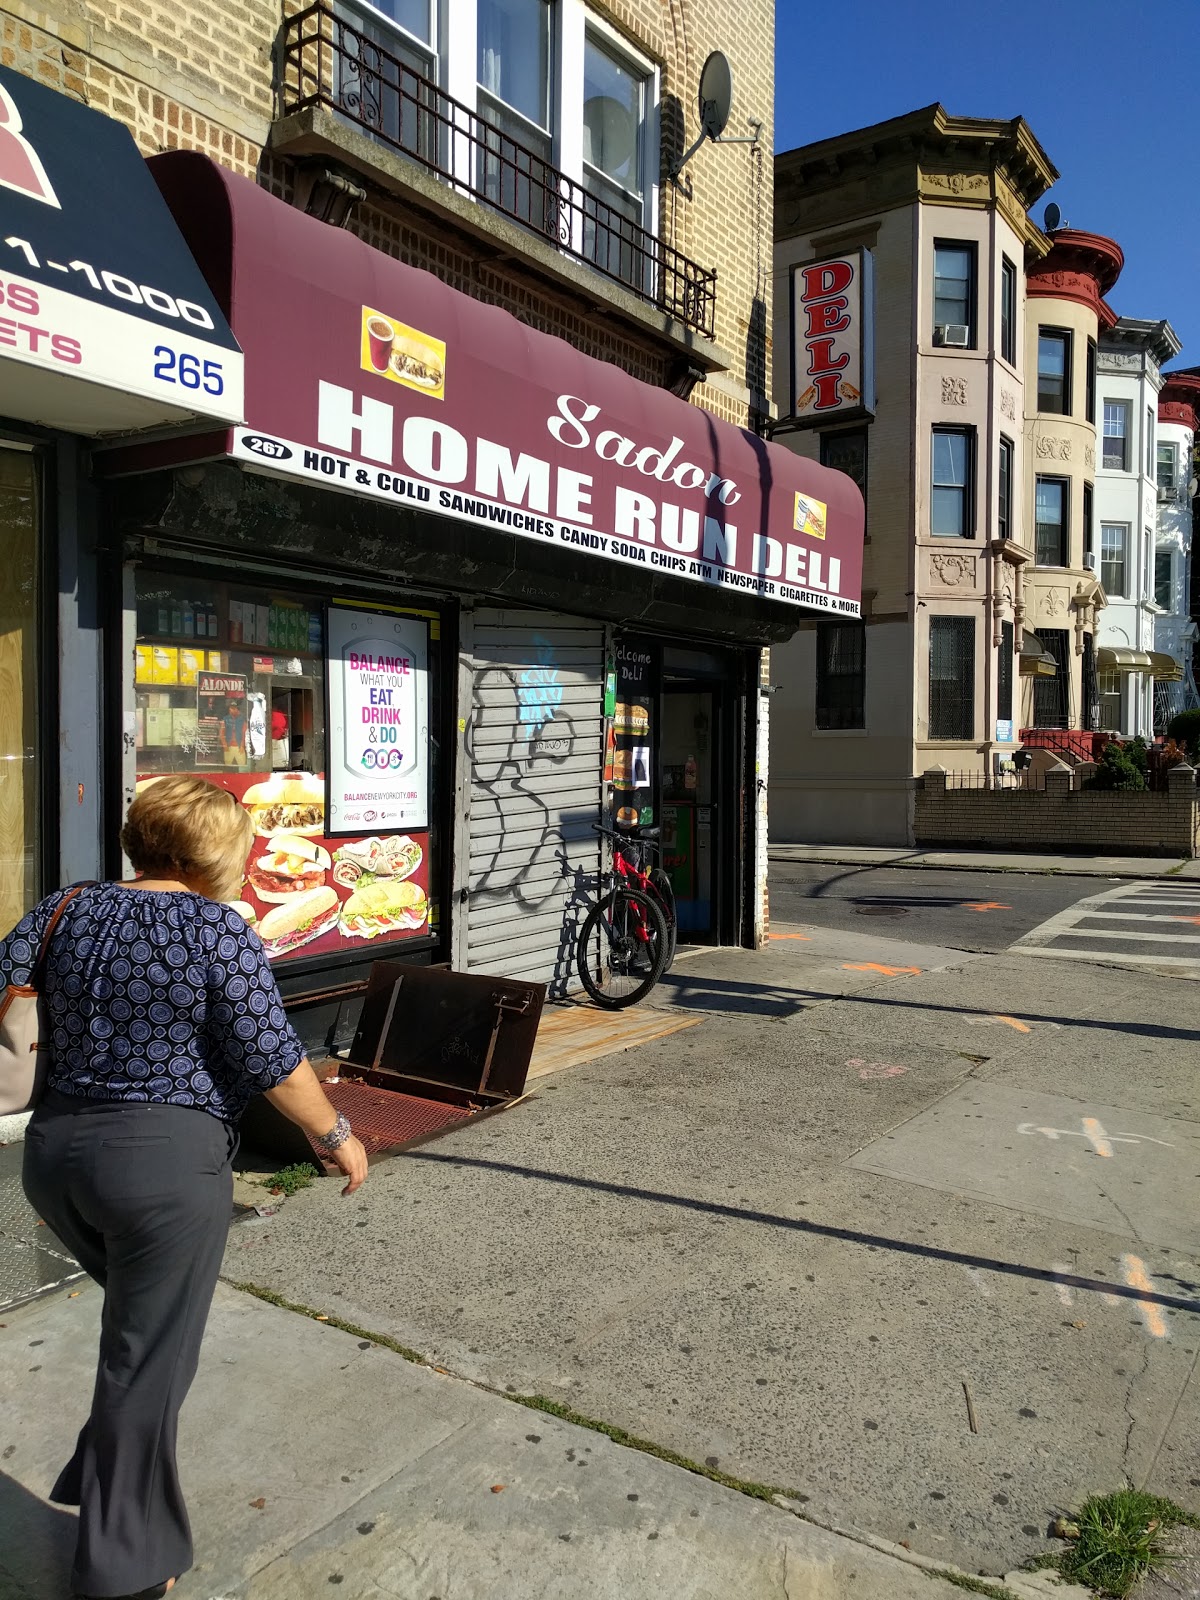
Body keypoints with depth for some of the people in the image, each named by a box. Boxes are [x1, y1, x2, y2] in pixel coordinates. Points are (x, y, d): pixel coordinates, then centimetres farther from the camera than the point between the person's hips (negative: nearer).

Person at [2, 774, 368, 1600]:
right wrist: (336, 1134, 0)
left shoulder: (68, 909, 6)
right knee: (150, 1360, 8)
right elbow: (273, 1059, -12)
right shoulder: (218, 929, -11)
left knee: (143, 1321, 29)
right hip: (165, 1161, -7)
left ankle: (101, 1488, 38)